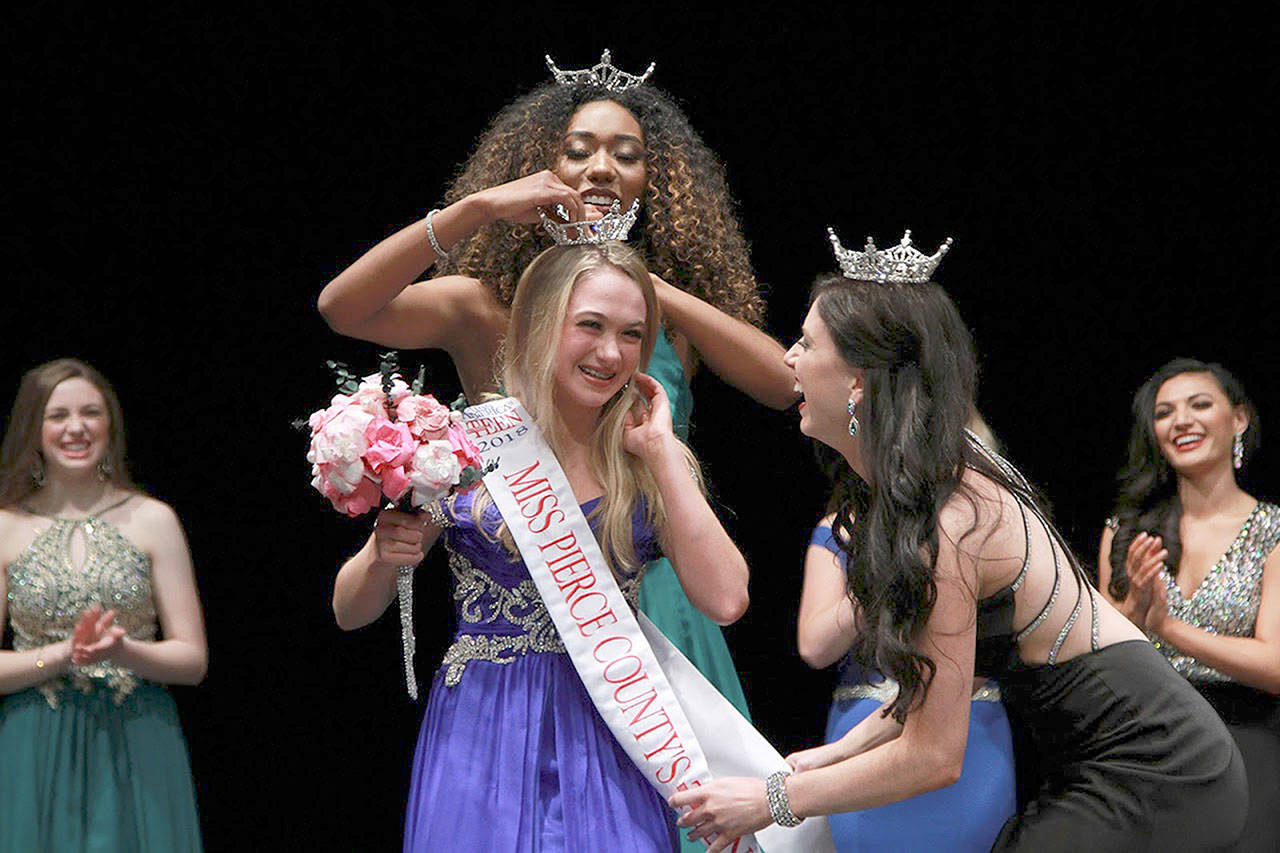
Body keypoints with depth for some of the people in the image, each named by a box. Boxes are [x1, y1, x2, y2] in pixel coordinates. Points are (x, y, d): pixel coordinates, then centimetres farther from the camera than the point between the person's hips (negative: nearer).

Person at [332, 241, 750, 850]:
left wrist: (660, 449, -8)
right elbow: (350, 613, 4)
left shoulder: (652, 465, 4)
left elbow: (724, 601, -12)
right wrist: (382, 558, -18)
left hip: (604, 746, 1)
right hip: (481, 743, -1)